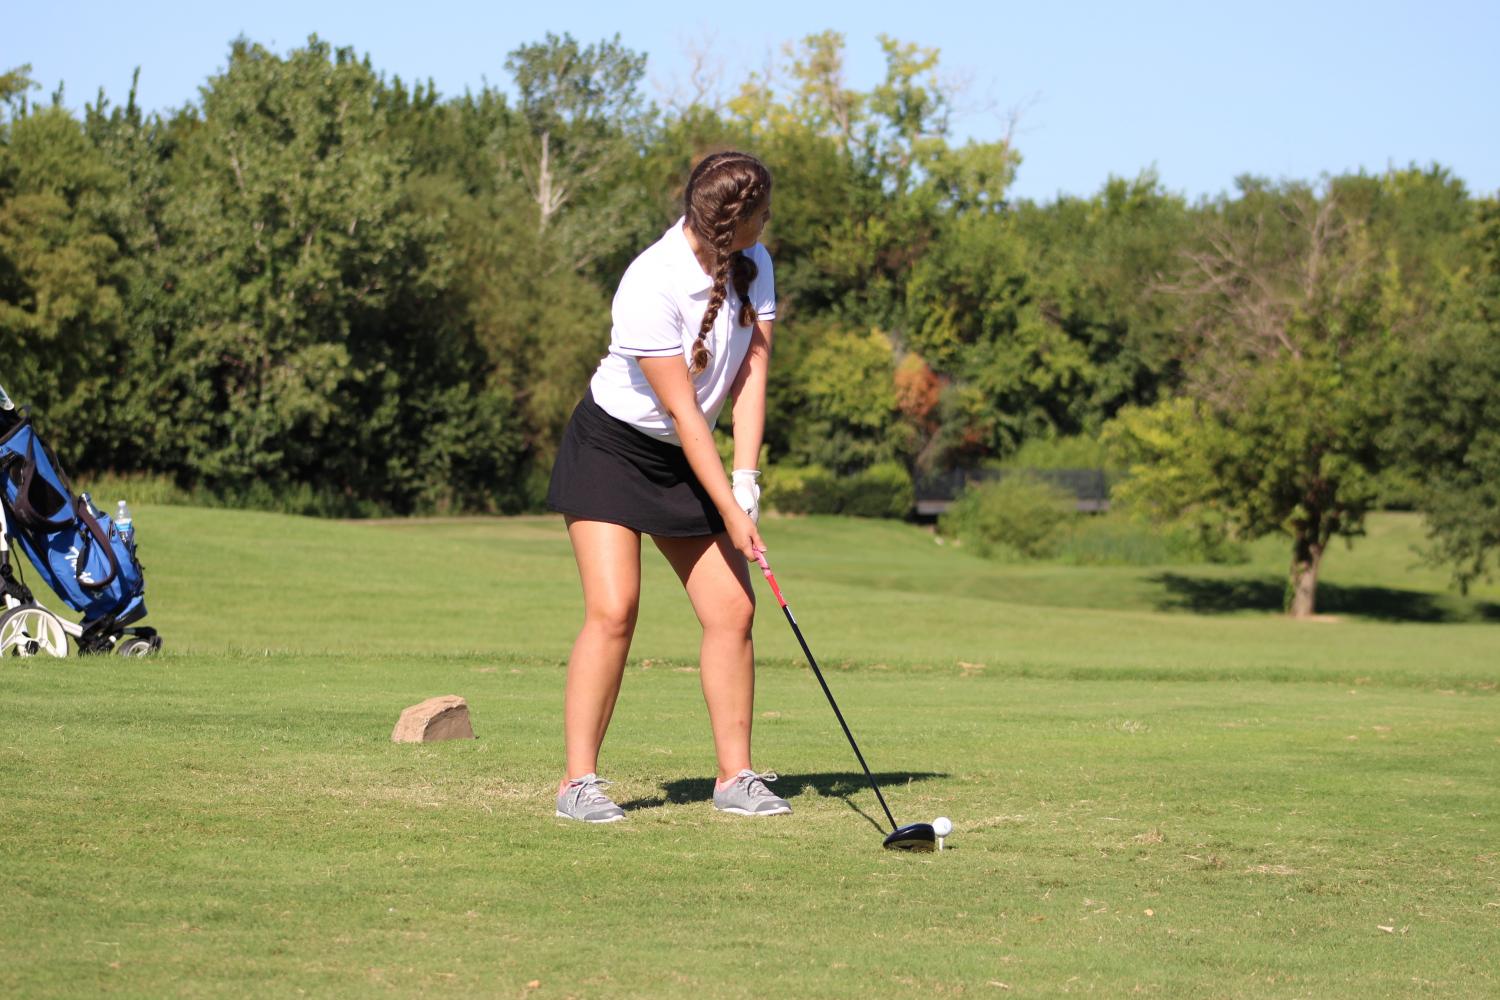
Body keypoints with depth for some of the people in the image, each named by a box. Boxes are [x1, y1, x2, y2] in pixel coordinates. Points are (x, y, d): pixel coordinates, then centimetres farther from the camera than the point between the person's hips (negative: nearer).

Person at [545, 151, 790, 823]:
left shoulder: (752, 265, -4)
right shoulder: (651, 287, -26)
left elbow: (752, 370, -8)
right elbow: (682, 411, -24)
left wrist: (746, 481, -17)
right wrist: (730, 510, -22)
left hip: (689, 460, 7)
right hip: (612, 447, -7)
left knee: (733, 611, -2)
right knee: (613, 610, -17)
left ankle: (735, 775, 6)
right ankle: (578, 781, -12)